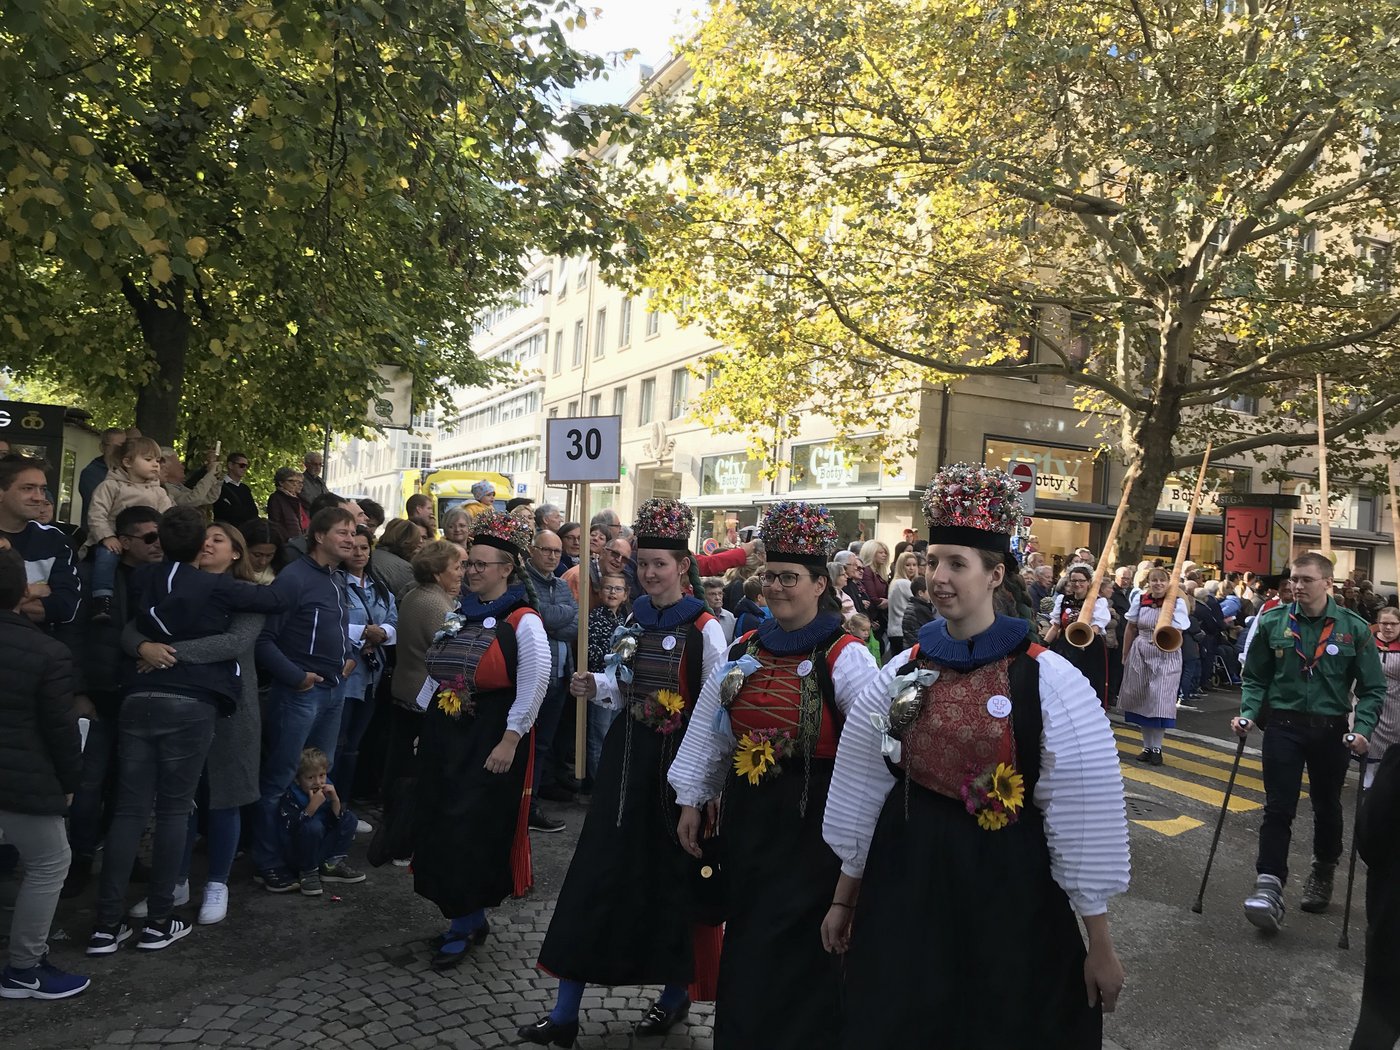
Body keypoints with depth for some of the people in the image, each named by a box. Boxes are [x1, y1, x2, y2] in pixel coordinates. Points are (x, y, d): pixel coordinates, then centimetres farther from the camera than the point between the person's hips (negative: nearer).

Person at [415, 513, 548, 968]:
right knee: (438, 827, 11)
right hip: (445, 735, 8)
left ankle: (463, 925, 14)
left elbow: (533, 686, -15)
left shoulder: (524, 622, -11)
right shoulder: (458, 616, 11)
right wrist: (427, 726, 16)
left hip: (489, 739, -8)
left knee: (473, 832, -2)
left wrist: (509, 741, -18)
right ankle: (469, 917, 27)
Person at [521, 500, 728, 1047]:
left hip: (677, 759, -6)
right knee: (599, 870, 6)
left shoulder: (704, 629, -12)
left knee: (671, 873, 8)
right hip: (627, 753, 6)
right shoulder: (634, 619, 8)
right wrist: (594, 685, -2)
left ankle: (674, 993, 33)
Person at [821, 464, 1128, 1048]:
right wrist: (843, 898, 12)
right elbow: (863, 791, 6)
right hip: (907, 877, 3)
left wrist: (1100, 944, -5)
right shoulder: (902, 672, -1)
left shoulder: (1049, 681, -11)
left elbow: (1084, 815, -9)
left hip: (1009, 884, -3)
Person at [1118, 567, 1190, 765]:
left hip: (1166, 657, -3)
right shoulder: (1139, 599, 0)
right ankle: (1147, 746, 19)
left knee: (1160, 701, -6)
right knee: (1142, 701, 7)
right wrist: (1125, 655, 11)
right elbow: (1131, 629, 9)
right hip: (1140, 654, 3)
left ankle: (1157, 748, 6)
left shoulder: (1177, 603, -8)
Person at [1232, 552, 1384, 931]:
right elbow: (1255, 678, 5)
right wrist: (1248, 713, -9)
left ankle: (1323, 875, 39)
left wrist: (1363, 729, -14)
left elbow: (1373, 689, 0)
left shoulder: (1353, 628, -5)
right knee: (1278, 808, -6)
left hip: (1331, 730, 1)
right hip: (1283, 726, -1)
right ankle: (1269, 887, -7)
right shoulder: (1272, 622, -4)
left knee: (1327, 807, 18)